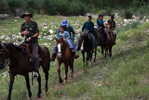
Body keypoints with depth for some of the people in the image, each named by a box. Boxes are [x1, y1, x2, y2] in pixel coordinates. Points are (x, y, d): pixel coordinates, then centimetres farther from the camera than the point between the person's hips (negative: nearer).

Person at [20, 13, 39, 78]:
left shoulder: (34, 23, -1)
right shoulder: (23, 24, 10)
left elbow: (37, 33, -4)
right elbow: (22, 34, 13)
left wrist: (31, 37, -16)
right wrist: (24, 33, -11)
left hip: (34, 41, -5)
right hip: (27, 41, 5)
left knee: (35, 56, -21)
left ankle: (36, 71, -21)